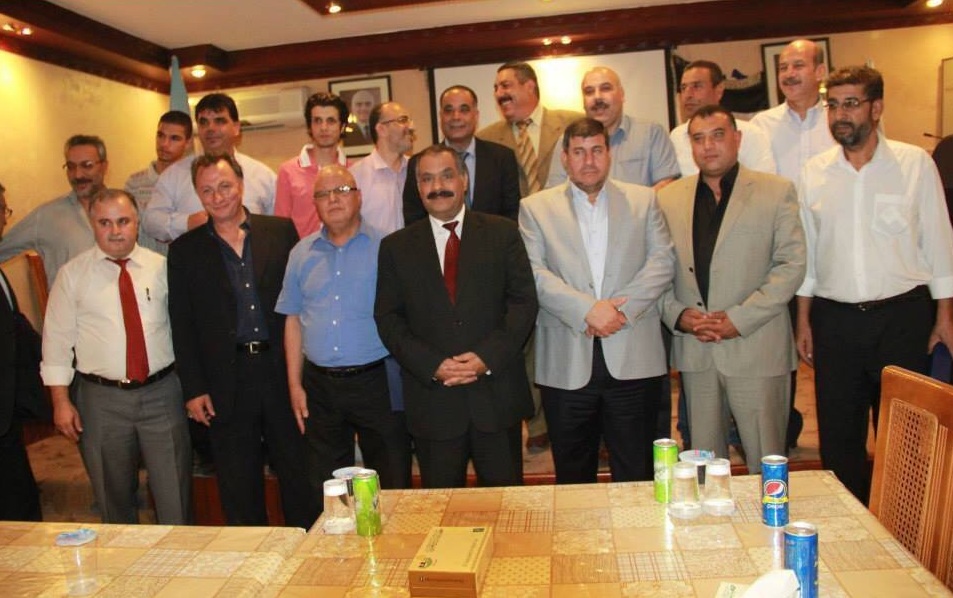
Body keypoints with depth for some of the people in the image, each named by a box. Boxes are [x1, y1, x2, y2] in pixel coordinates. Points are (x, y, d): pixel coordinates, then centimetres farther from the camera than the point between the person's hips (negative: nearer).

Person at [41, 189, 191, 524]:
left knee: (174, 493, 7)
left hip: (161, 392, 0)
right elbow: (57, 339, 1)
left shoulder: (161, 267, 2)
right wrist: (61, 401, -3)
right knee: (114, 495, 15)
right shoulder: (72, 274, 0)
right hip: (102, 399, 0)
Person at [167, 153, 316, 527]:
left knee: (300, 477, 10)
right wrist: (193, 389, -1)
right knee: (239, 492, 10)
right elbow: (182, 325, 4)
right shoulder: (185, 250, 6)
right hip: (226, 383, 0)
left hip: (282, 372, 0)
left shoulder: (281, 231, 5)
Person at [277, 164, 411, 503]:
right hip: (319, 386, 4)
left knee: (393, 487, 5)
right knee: (326, 490, 15)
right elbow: (293, 320, 11)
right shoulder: (302, 253, 9)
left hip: (376, 382, -3)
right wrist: (294, 385, 6)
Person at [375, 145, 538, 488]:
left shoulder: (503, 233, 5)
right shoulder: (396, 247, 7)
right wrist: (432, 366, -11)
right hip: (432, 399, 1)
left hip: (497, 394, 0)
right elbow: (388, 319, 3)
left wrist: (488, 356, -13)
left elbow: (524, 301, 0)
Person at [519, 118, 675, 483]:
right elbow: (534, 274, -3)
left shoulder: (643, 200, 12)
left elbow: (663, 261, 2)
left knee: (637, 476, 7)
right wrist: (587, 309, -15)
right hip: (566, 364, 0)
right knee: (573, 477, 12)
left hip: (633, 360, 1)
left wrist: (622, 308, -12)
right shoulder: (535, 207, 8)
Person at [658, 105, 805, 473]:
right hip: (694, 351, 3)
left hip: (756, 349, -2)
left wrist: (739, 319, -12)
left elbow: (791, 265, -4)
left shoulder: (776, 191, 2)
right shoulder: (669, 198, 10)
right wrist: (677, 314, -8)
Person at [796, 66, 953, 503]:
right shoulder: (814, 173, 4)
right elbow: (805, 252, 8)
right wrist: (803, 318, 7)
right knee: (838, 435, 9)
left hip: (902, 315, -2)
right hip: (835, 319, 2)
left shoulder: (915, 164, -1)